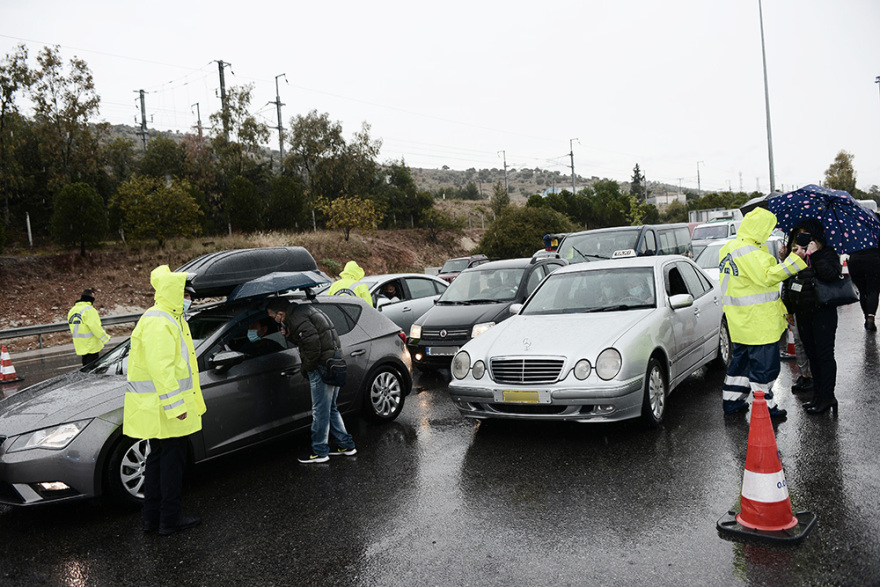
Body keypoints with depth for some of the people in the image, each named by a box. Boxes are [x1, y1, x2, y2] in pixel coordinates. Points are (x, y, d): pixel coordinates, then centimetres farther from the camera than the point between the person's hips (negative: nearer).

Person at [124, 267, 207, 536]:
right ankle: (170, 519, 8)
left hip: (160, 406, 11)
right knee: (172, 460, -1)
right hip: (164, 406, -11)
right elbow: (161, 368, -27)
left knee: (158, 457, 16)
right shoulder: (159, 324, -19)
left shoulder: (169, 319, 16)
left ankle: (152, 516, 26)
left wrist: (178, 401, 26)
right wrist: (176, 404, -27)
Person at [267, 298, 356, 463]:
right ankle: (346, 445, 24)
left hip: (322, 366, -10)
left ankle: (320, 452, 9)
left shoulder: (296, 318, -14)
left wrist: (307, 368, -11)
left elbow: (313, 343, -23)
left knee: (320, 411, 0)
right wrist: (290, 335, 9)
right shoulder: (303, 310, 18)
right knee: (330, 408, 18)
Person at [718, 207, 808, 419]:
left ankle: (731, 401, 25)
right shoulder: (750, 252, -19)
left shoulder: (728, 248, 12)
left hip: (739, 321, 10)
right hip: (758, 321, -10)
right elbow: (766, 277, -26)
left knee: (741, 358, 19)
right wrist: (793, 260, -24)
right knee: (764, 362, 0)